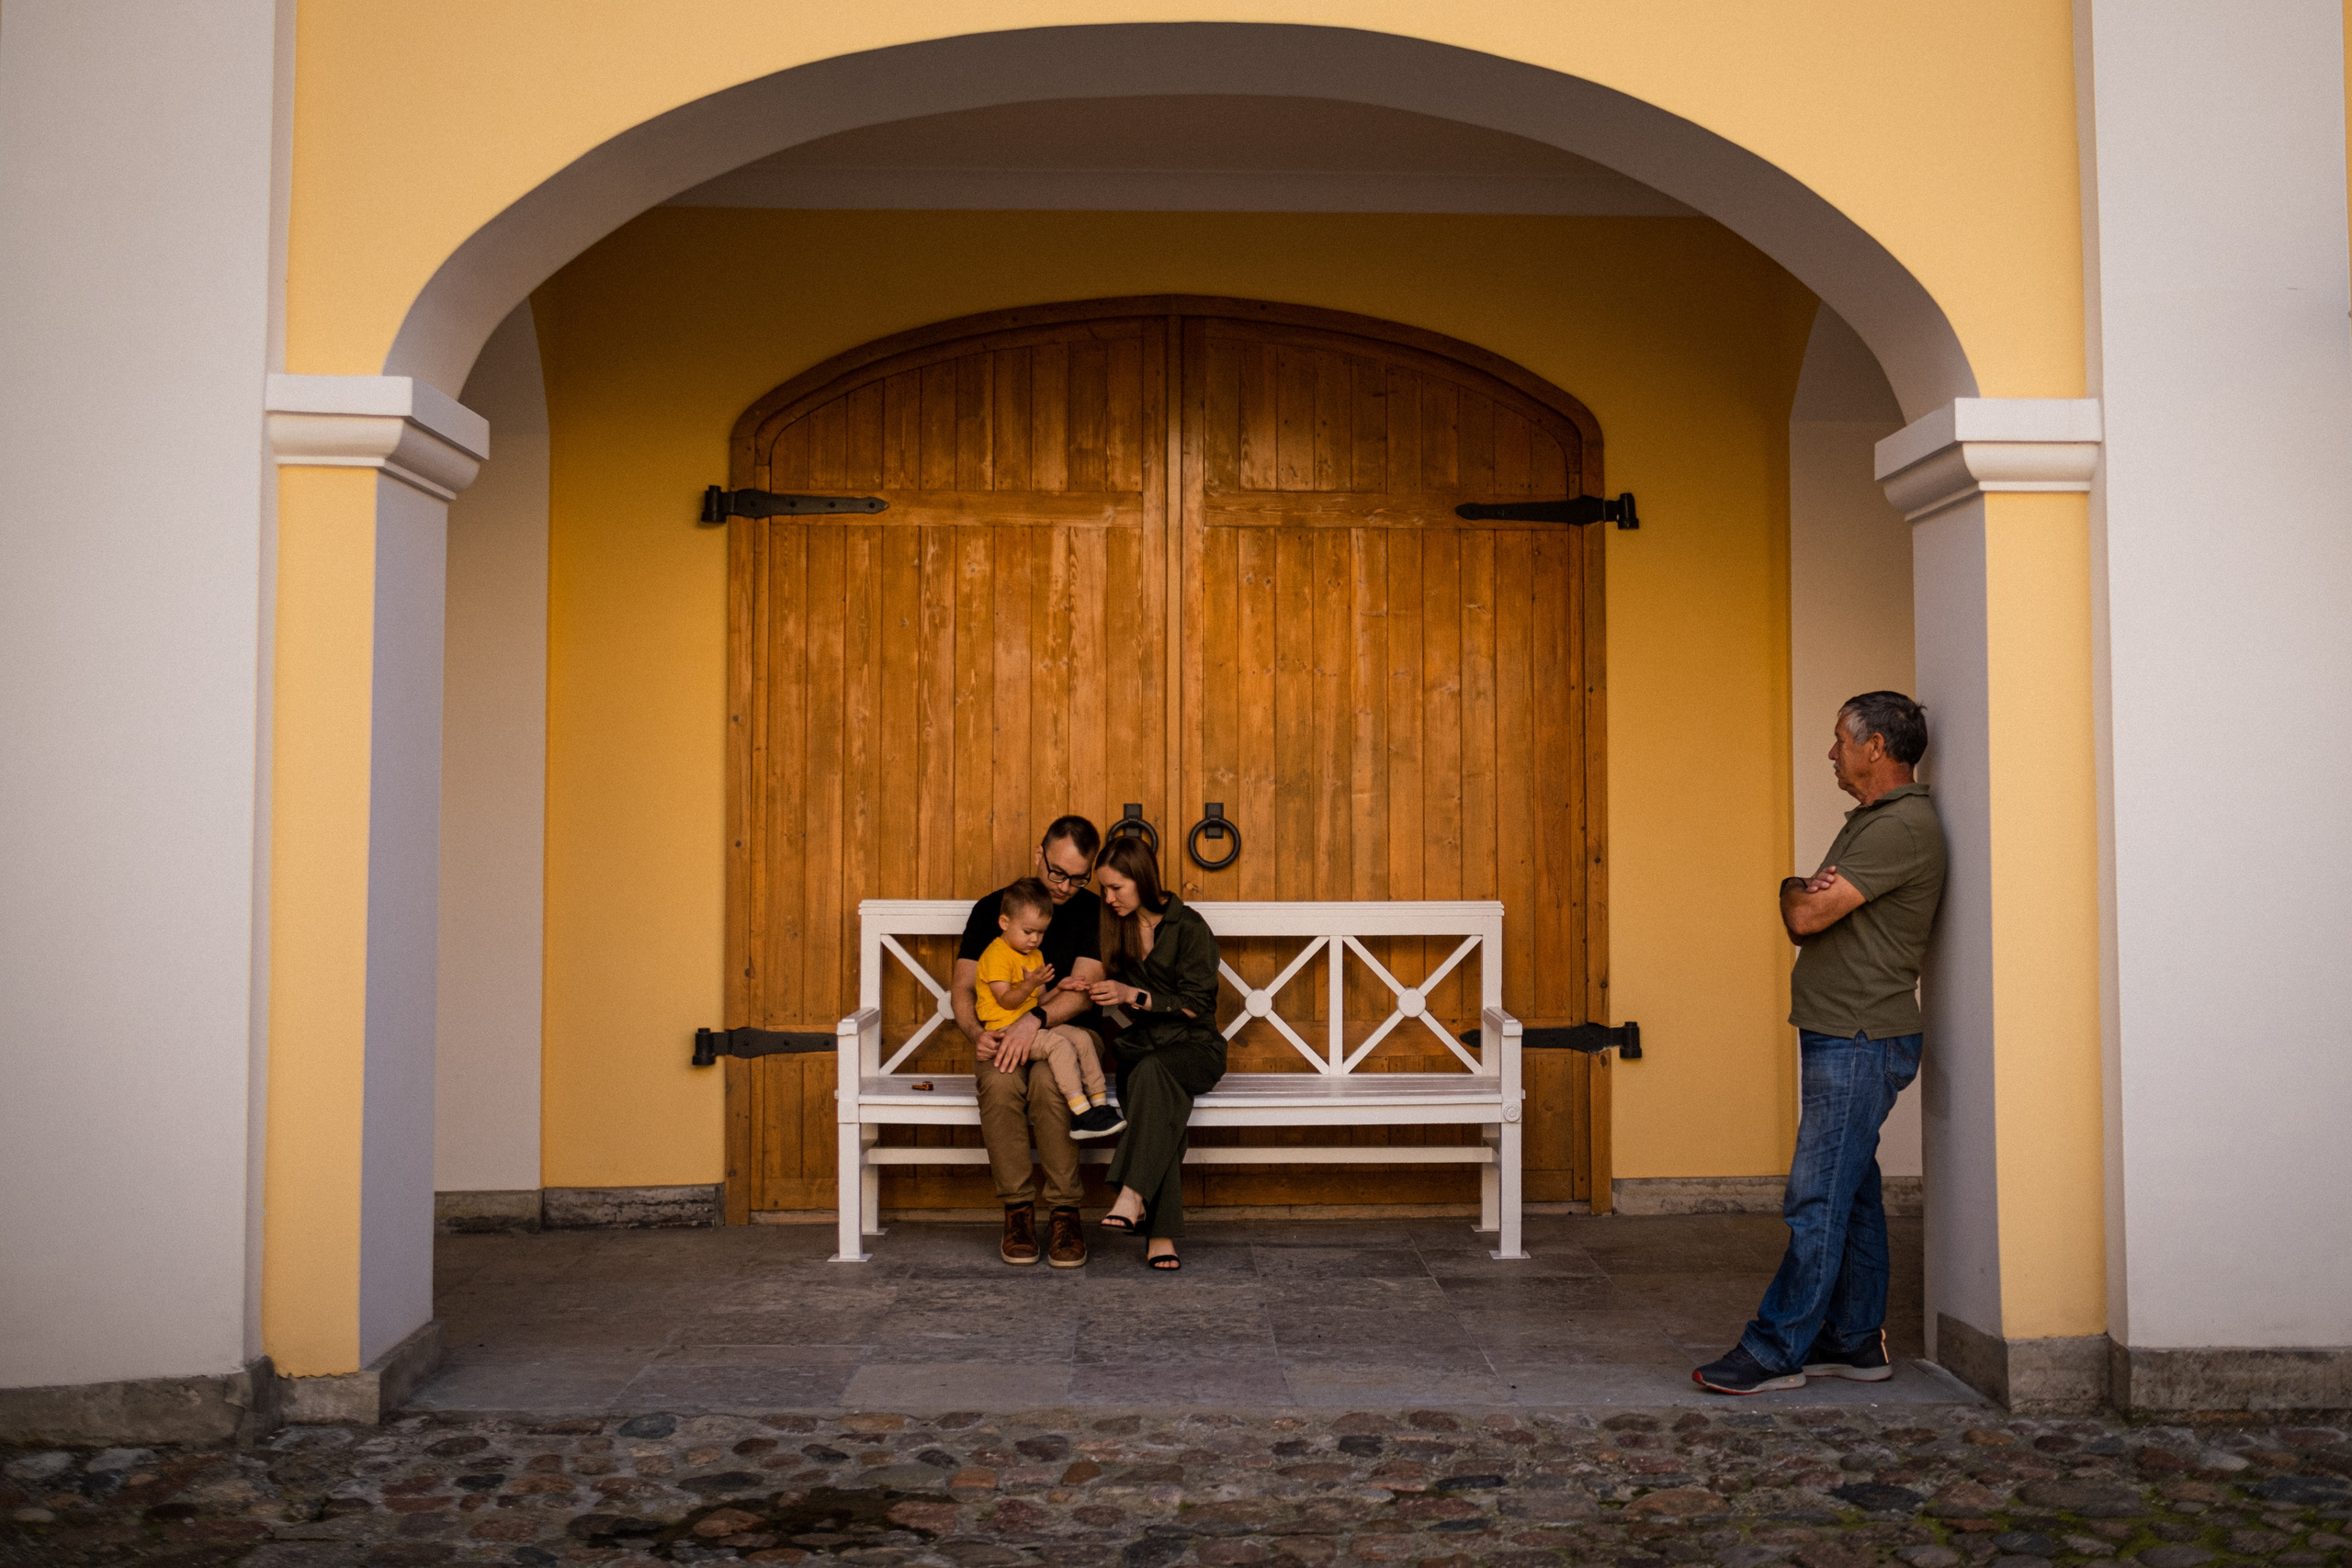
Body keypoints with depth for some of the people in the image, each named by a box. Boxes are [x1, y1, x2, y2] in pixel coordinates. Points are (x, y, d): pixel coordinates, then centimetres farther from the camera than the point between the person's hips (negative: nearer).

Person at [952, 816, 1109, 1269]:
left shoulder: (1093, 912, 0)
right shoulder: (992, 908, 6)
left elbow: (1083, 990, -12)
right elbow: (963, 989, 4)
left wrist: (1035, 1018, -30)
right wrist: (977, 1034, -17)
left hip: (1069, 1033, -1)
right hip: (1002, 1038, 1)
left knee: (1049, 1081, -36)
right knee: (1000, 1082, -34)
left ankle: (1064, 1213, -26)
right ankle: (1018, 1211, -21)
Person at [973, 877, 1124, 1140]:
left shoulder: (1034, 956, 19)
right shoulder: (997, 955, -11)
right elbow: (1006, 1001, -16)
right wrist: (1029, 984, -32)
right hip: (1005, 1029, -9)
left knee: (1082, 1038, -5)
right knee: (1060, 1045, -27)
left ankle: (1098, 1102, -4)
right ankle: (1080, 1111, -29)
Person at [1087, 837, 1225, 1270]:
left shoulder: (1188, 927, -6)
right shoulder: (1117, 926, 12)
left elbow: (1195, 1006, -8)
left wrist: (1132, 995, -15)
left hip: (1194, 1046, -3)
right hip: (1140, 1046, 3)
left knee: (1151, 1070, -39)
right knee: (1162, 1106, -33)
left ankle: (1134, 1196, -48)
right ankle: (1160, 1233, -41)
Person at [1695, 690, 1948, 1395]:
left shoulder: (1902, 825, -15)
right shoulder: (1871, 820, 19)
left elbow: (1806, 914, -20)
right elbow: (1803, 918, 16)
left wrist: (1795, 891, 2)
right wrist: (1809, 895, -7)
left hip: (1860, 1043, -10)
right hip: (1844, 1038, 10)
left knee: (1818, 1200, -7)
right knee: (1850, 1195, 13)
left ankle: (1776, 1350, -3)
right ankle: (1854, 1340, 20)